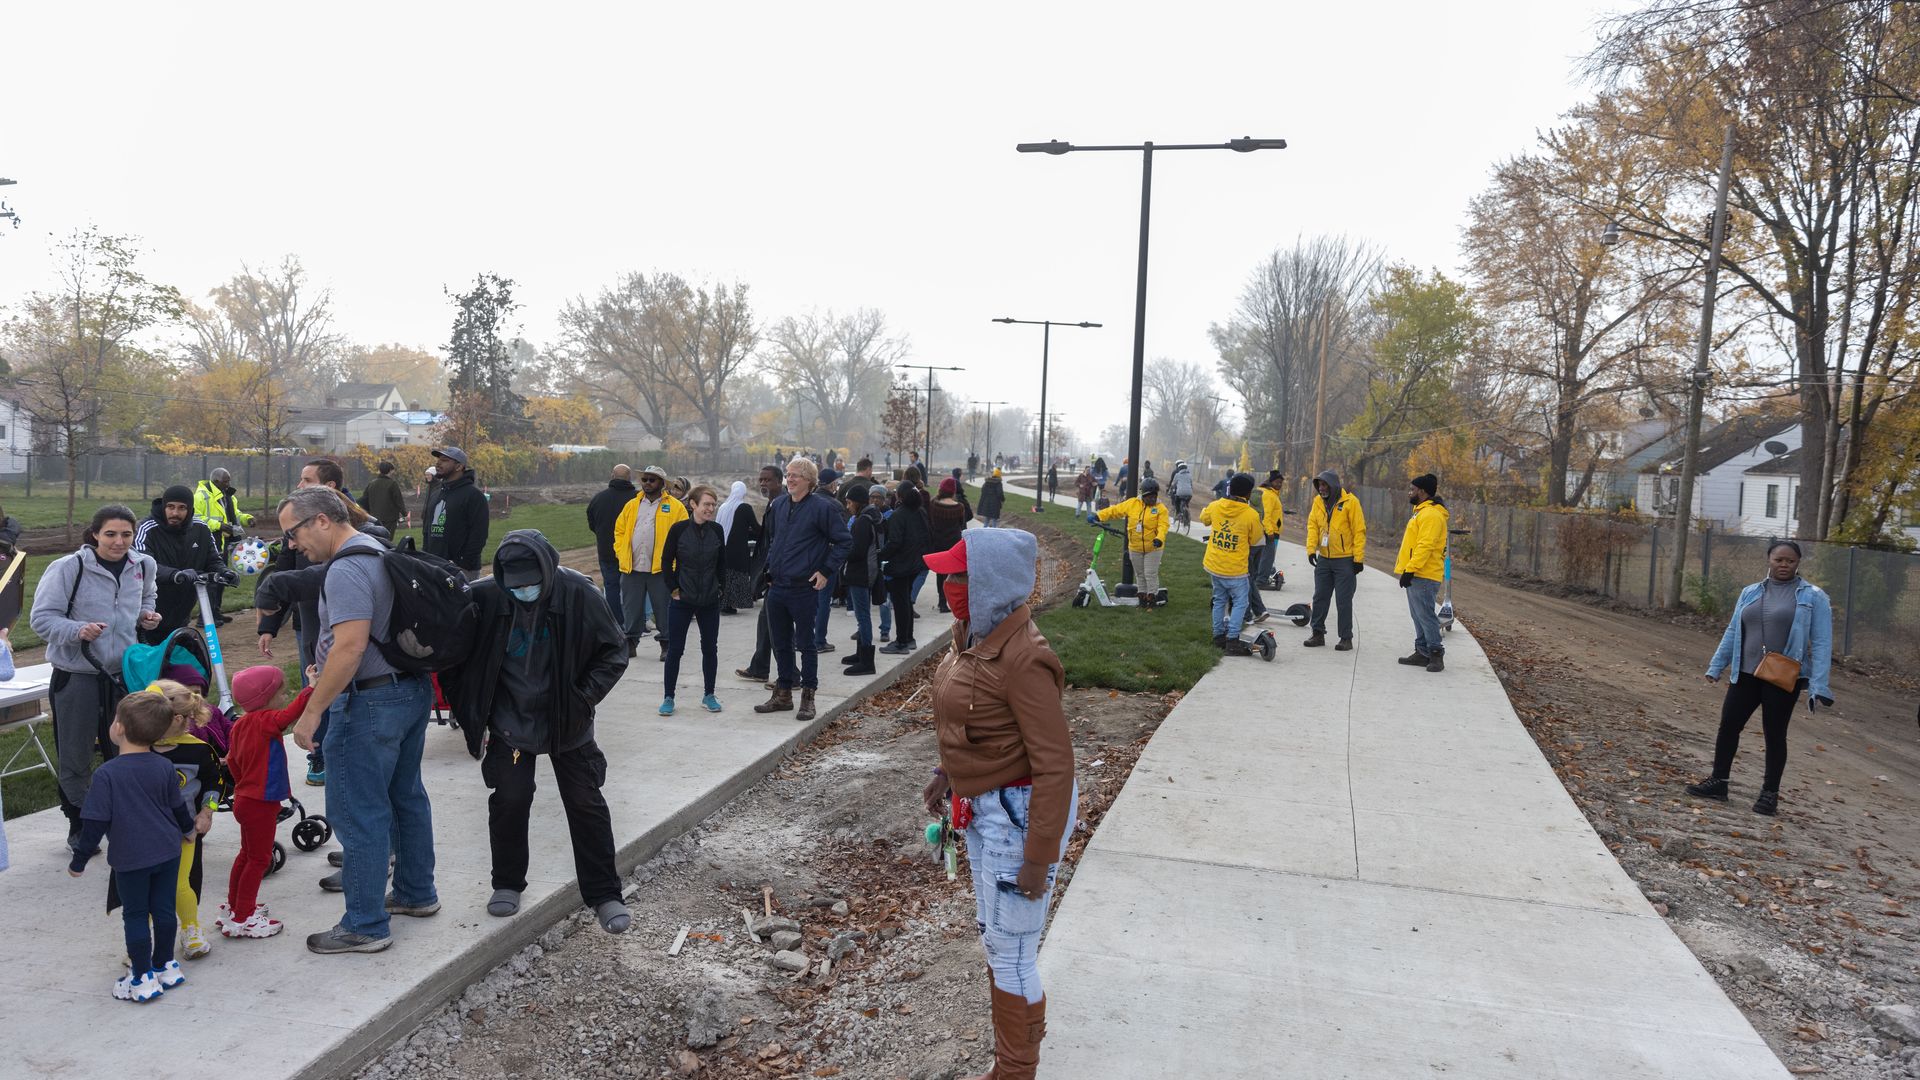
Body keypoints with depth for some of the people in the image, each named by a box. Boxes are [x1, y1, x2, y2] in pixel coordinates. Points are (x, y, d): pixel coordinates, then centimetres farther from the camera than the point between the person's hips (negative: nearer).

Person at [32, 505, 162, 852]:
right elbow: (41, 618, -13)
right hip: (77, 677, -4)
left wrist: (147, 615, 4)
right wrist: (77, 630, -29)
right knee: (75, 757, 9)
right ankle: (78, 825, 25)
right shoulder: (68, 567, -15)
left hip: (124, 672, 4)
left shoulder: (143, 566, 2)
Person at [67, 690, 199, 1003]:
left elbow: (94, 823, -14)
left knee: (135, 916, 8)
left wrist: (79, 860, -2)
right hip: (168, 851, 4)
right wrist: (187, 828, 31)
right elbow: (178, 807, 11)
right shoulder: (165, 767, -2)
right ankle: (165, 966, 27)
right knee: (163, 909, 15)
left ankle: (143, 978, 15)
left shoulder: (107, 774, -17)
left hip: (130, 860, -4)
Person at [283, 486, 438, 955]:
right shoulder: (379, 551, 13)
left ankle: (365, 925, 6)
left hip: (371, 702, -11)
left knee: (357, 814, -2)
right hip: (412, 688, 11)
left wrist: (311, 712, -23)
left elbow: (350, 647, -28)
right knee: (406, 796, 20)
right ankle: (416, 893, 34)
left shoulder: (346, 569, -19)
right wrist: (324, 674, 21)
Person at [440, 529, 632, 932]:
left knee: (586, 804, 4)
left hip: (567, 724, 0)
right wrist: (469, 713, -4)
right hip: (509, 722, 1)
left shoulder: (579, 596, -20)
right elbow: (454, 656, -2)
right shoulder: (484, 599, -17)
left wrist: (584, 699, -16)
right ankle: (508, 883, 28)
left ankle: (603, 894, 15)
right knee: (509, 801, 4)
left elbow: (614, 651, -9)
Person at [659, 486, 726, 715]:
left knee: (710, 648, 9)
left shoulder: (717, 530, -1)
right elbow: (666, 562, -2)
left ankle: (709, 695, 23)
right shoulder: (679, 529, -9)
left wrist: (720, 589, 4)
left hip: (710, 601, 3)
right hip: (681, 601, -2)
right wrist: (674, 590, -5)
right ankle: (669, 697, 13)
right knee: (675, 649, 2)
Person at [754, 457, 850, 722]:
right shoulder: (778, 506, 10)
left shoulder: (823, 507, -10)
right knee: (780, 643, 13)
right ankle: (783, 693, 25)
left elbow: (844, 541, -7)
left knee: (806, 644, 2)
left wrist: (826, 571, -10)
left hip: (804, 589, -6)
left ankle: (808, 697, 12)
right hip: (777, 588, 6)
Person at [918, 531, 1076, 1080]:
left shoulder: (1022, 659, -28)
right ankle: (1024, 1032, 49)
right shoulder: (973, 633, -1)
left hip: (1017, 810, -9)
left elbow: (1055, 765, -26)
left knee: (1010, 950, 7)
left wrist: (1038, 856, -22)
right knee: (993, 934, 26)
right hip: (983, 805, 9)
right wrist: (946, 773, 17)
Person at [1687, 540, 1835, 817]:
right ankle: (1718, 782, 18)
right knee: (1728, 725, 6)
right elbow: (1732, 633, 15)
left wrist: (1819, 686, -15)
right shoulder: (1750, 593, 10)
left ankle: (1770, 793, 16)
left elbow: (1821, 643, -8)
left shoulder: (1813, 597, -4)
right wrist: (1716, 667, 13)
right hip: (1746, 674, 4)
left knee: (1775, 734, 4)